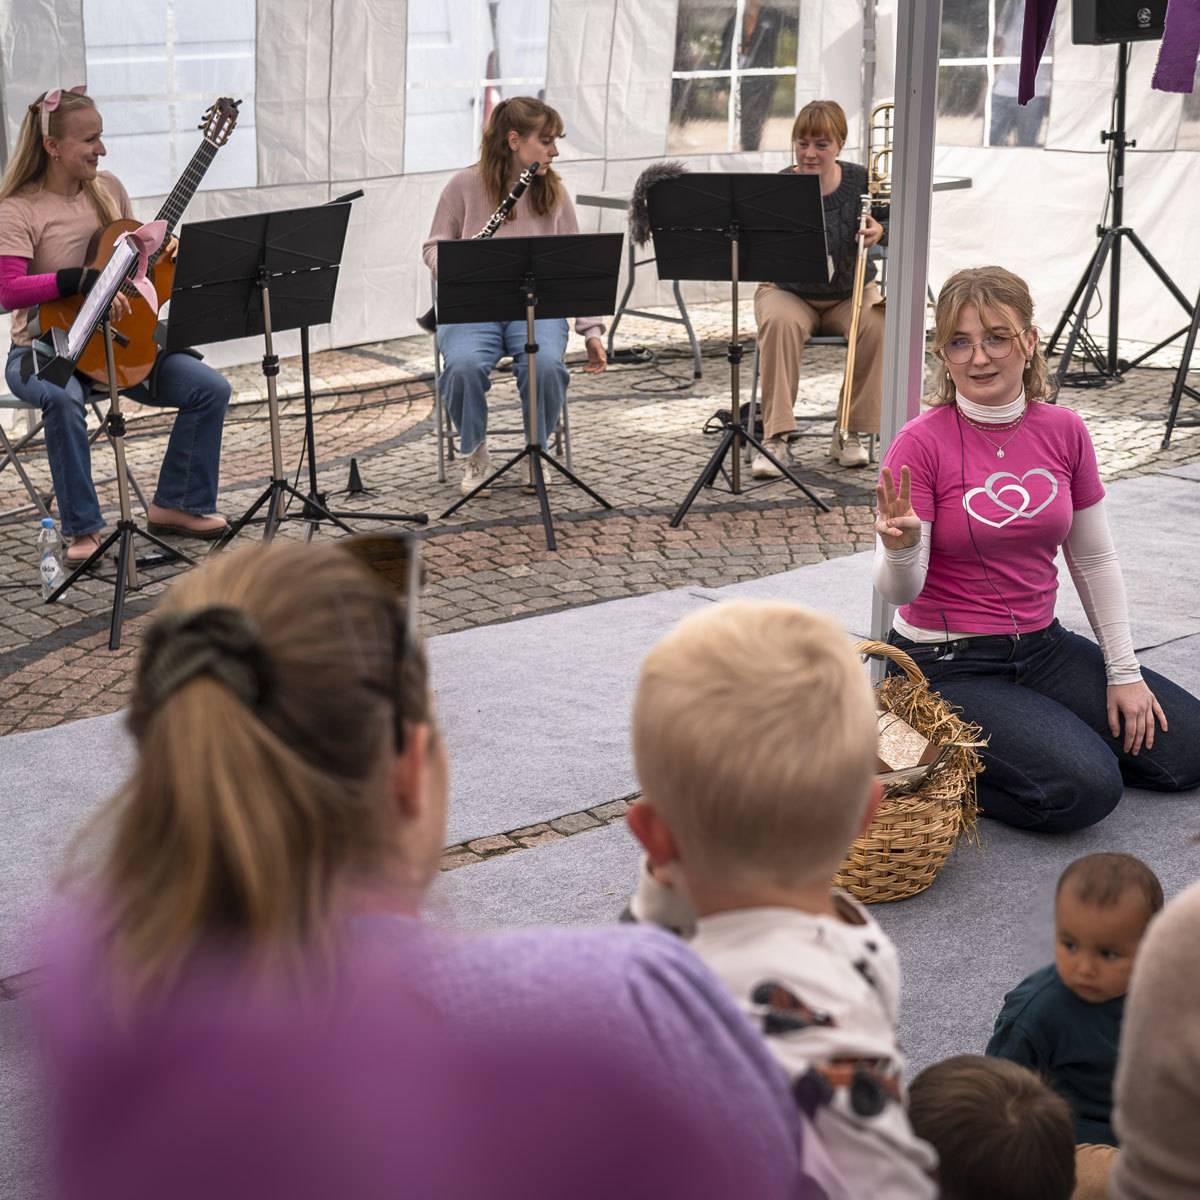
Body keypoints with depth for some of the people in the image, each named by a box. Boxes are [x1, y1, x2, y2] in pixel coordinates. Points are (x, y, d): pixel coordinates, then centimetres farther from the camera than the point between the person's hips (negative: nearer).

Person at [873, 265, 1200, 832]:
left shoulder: (1063, 430, 0)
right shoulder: (920, 443, -15)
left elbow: (1094, 559, 8)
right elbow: (899, 591, -17)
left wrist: (1124, 673, 6)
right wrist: (900, 547, -40)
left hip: (1042, 646, 6)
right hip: (949, 662, -6)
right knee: (1084, 788, -23)